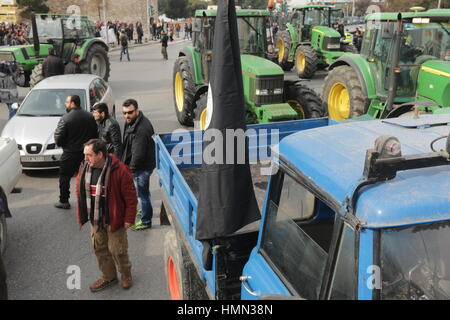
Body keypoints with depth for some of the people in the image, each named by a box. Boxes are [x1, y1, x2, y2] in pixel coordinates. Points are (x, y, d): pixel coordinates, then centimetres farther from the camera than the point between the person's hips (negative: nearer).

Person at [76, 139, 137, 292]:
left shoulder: (119, 170, -23)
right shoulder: (84, 167, -5)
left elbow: (131, 197, -16)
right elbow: (79, 190, 10)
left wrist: (129, 219, -13)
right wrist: (81, 215, 9)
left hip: (114, 219, -6)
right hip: (95, 219, 6)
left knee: (117, 250, 6)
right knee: (99, 249, 17)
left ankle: (126, 274, 34)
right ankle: (108, 276, 38)